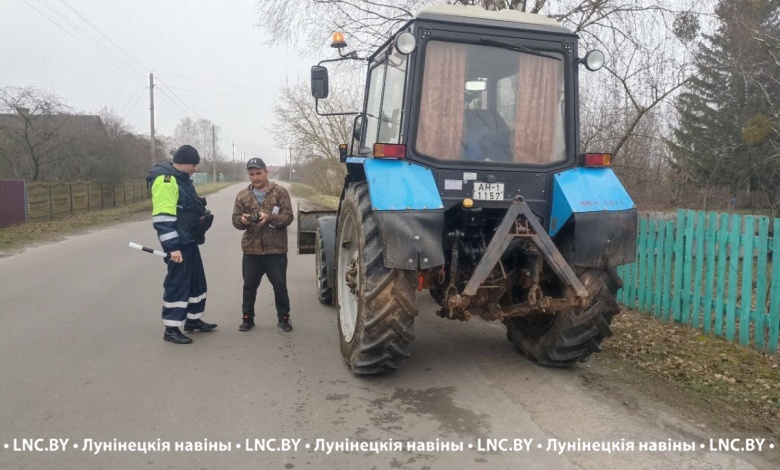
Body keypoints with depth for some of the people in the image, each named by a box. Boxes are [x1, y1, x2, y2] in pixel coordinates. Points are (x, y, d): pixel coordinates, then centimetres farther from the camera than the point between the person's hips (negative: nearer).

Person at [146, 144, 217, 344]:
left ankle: (193, 320, 30)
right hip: (177, 243, -10)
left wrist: (201, 215, 14)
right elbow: (163, 218, -25)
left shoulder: (182, 178, 14)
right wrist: (172, 247, -26)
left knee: (197, 279, 16)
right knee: (178, 282, -4)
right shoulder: (165, 180, -19)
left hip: (189, 240, 10)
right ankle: (171, 329, 6)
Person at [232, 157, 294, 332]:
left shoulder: (280, 192, -1)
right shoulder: (242, 195, 8)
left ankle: (283, 318, 19)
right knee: (249, 286, 10)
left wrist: (270, 217, -24)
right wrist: (242, 220, -17)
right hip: (251, 249, 3)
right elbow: (235, 219, 6)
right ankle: (247, 318, 24)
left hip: (276, 249, -2)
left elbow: (288, 217, -7)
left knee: (280, 285, 5)